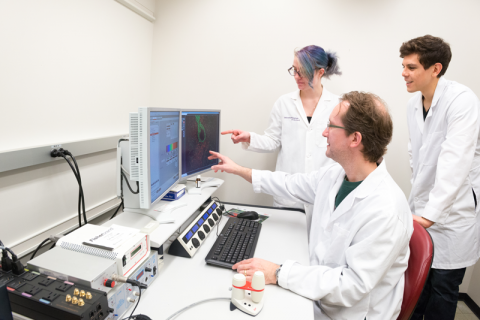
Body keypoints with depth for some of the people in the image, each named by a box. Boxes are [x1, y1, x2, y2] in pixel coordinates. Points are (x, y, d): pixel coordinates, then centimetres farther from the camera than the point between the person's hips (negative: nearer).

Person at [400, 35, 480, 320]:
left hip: (453, 215, -6)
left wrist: (430, 213, -30)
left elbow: (456, 161, -26)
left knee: (442, 291, 10)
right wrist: (417, 202, 12)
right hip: (423, 212, 6)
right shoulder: (414, 105, 6)